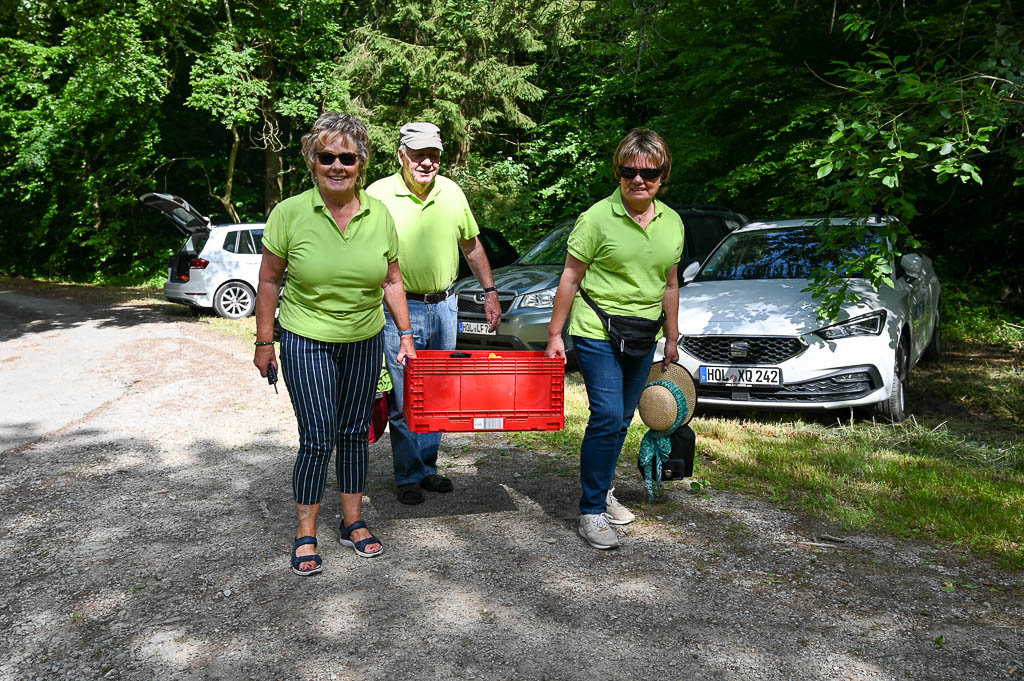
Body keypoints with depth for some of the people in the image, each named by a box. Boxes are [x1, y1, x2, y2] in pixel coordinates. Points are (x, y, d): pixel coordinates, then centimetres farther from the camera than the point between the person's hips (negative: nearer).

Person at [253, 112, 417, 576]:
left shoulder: (379, 215, -1)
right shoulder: (289, 213, -9)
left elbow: (392, 280, 8)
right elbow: (269, 280, -3)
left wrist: (405, 333, 5)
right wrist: (265, 342, -3)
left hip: (364, 341, 3)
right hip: (306, 342, -3)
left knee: (354, 433, 13)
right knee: (317, 438, -4)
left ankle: (353, 522, 28)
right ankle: (306, 535, 13)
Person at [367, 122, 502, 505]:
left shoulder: (451, 193, 5)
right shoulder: (379, 194, -8)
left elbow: (472, 247, 15)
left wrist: (490, 292, 12)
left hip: (444, 305, 4)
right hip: (401, 307, -4)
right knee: (405, 398, 0)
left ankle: (427, 467, 26)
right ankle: (408, 477, 15)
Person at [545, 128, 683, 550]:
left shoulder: (672, 223, 7)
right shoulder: (598, 217, -10)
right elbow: (570, 278, -6)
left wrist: (672, 338, 18)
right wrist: (554, 334, -7)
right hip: (597, 333, -6)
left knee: (621, 420, 14)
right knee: (607, 417, -13)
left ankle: (602, 491, 31)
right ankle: (592, 511, -3)